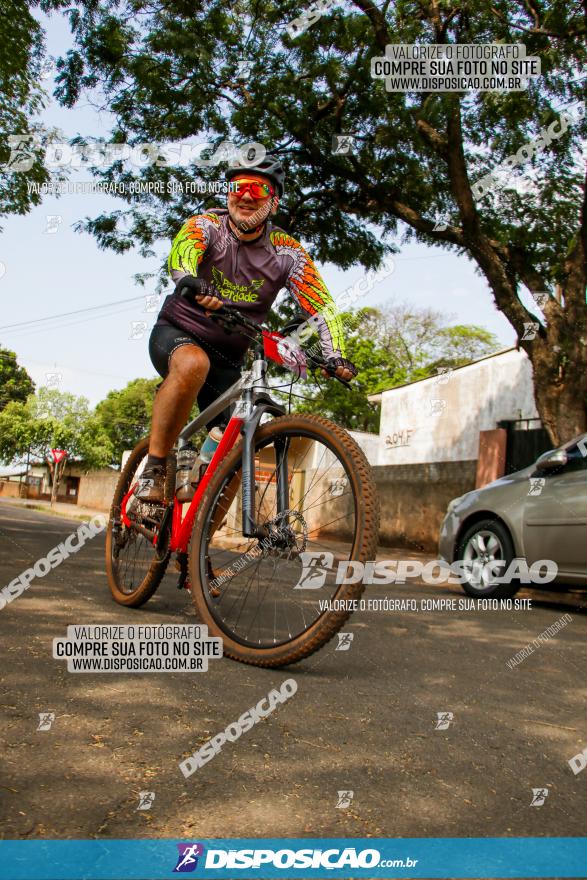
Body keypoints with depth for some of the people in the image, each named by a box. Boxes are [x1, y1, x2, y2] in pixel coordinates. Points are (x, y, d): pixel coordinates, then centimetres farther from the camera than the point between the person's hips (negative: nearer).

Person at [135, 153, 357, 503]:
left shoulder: (286, 252, -6)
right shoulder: (207, 225, -11)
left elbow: (322, 305, -14)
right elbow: (182, 250, -34)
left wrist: (335, 355, -33)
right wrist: (189, 281, -58)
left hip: (228, 358, 4)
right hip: (177, 333, -3)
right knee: (193, 364, -39)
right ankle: (153, 469, -26)